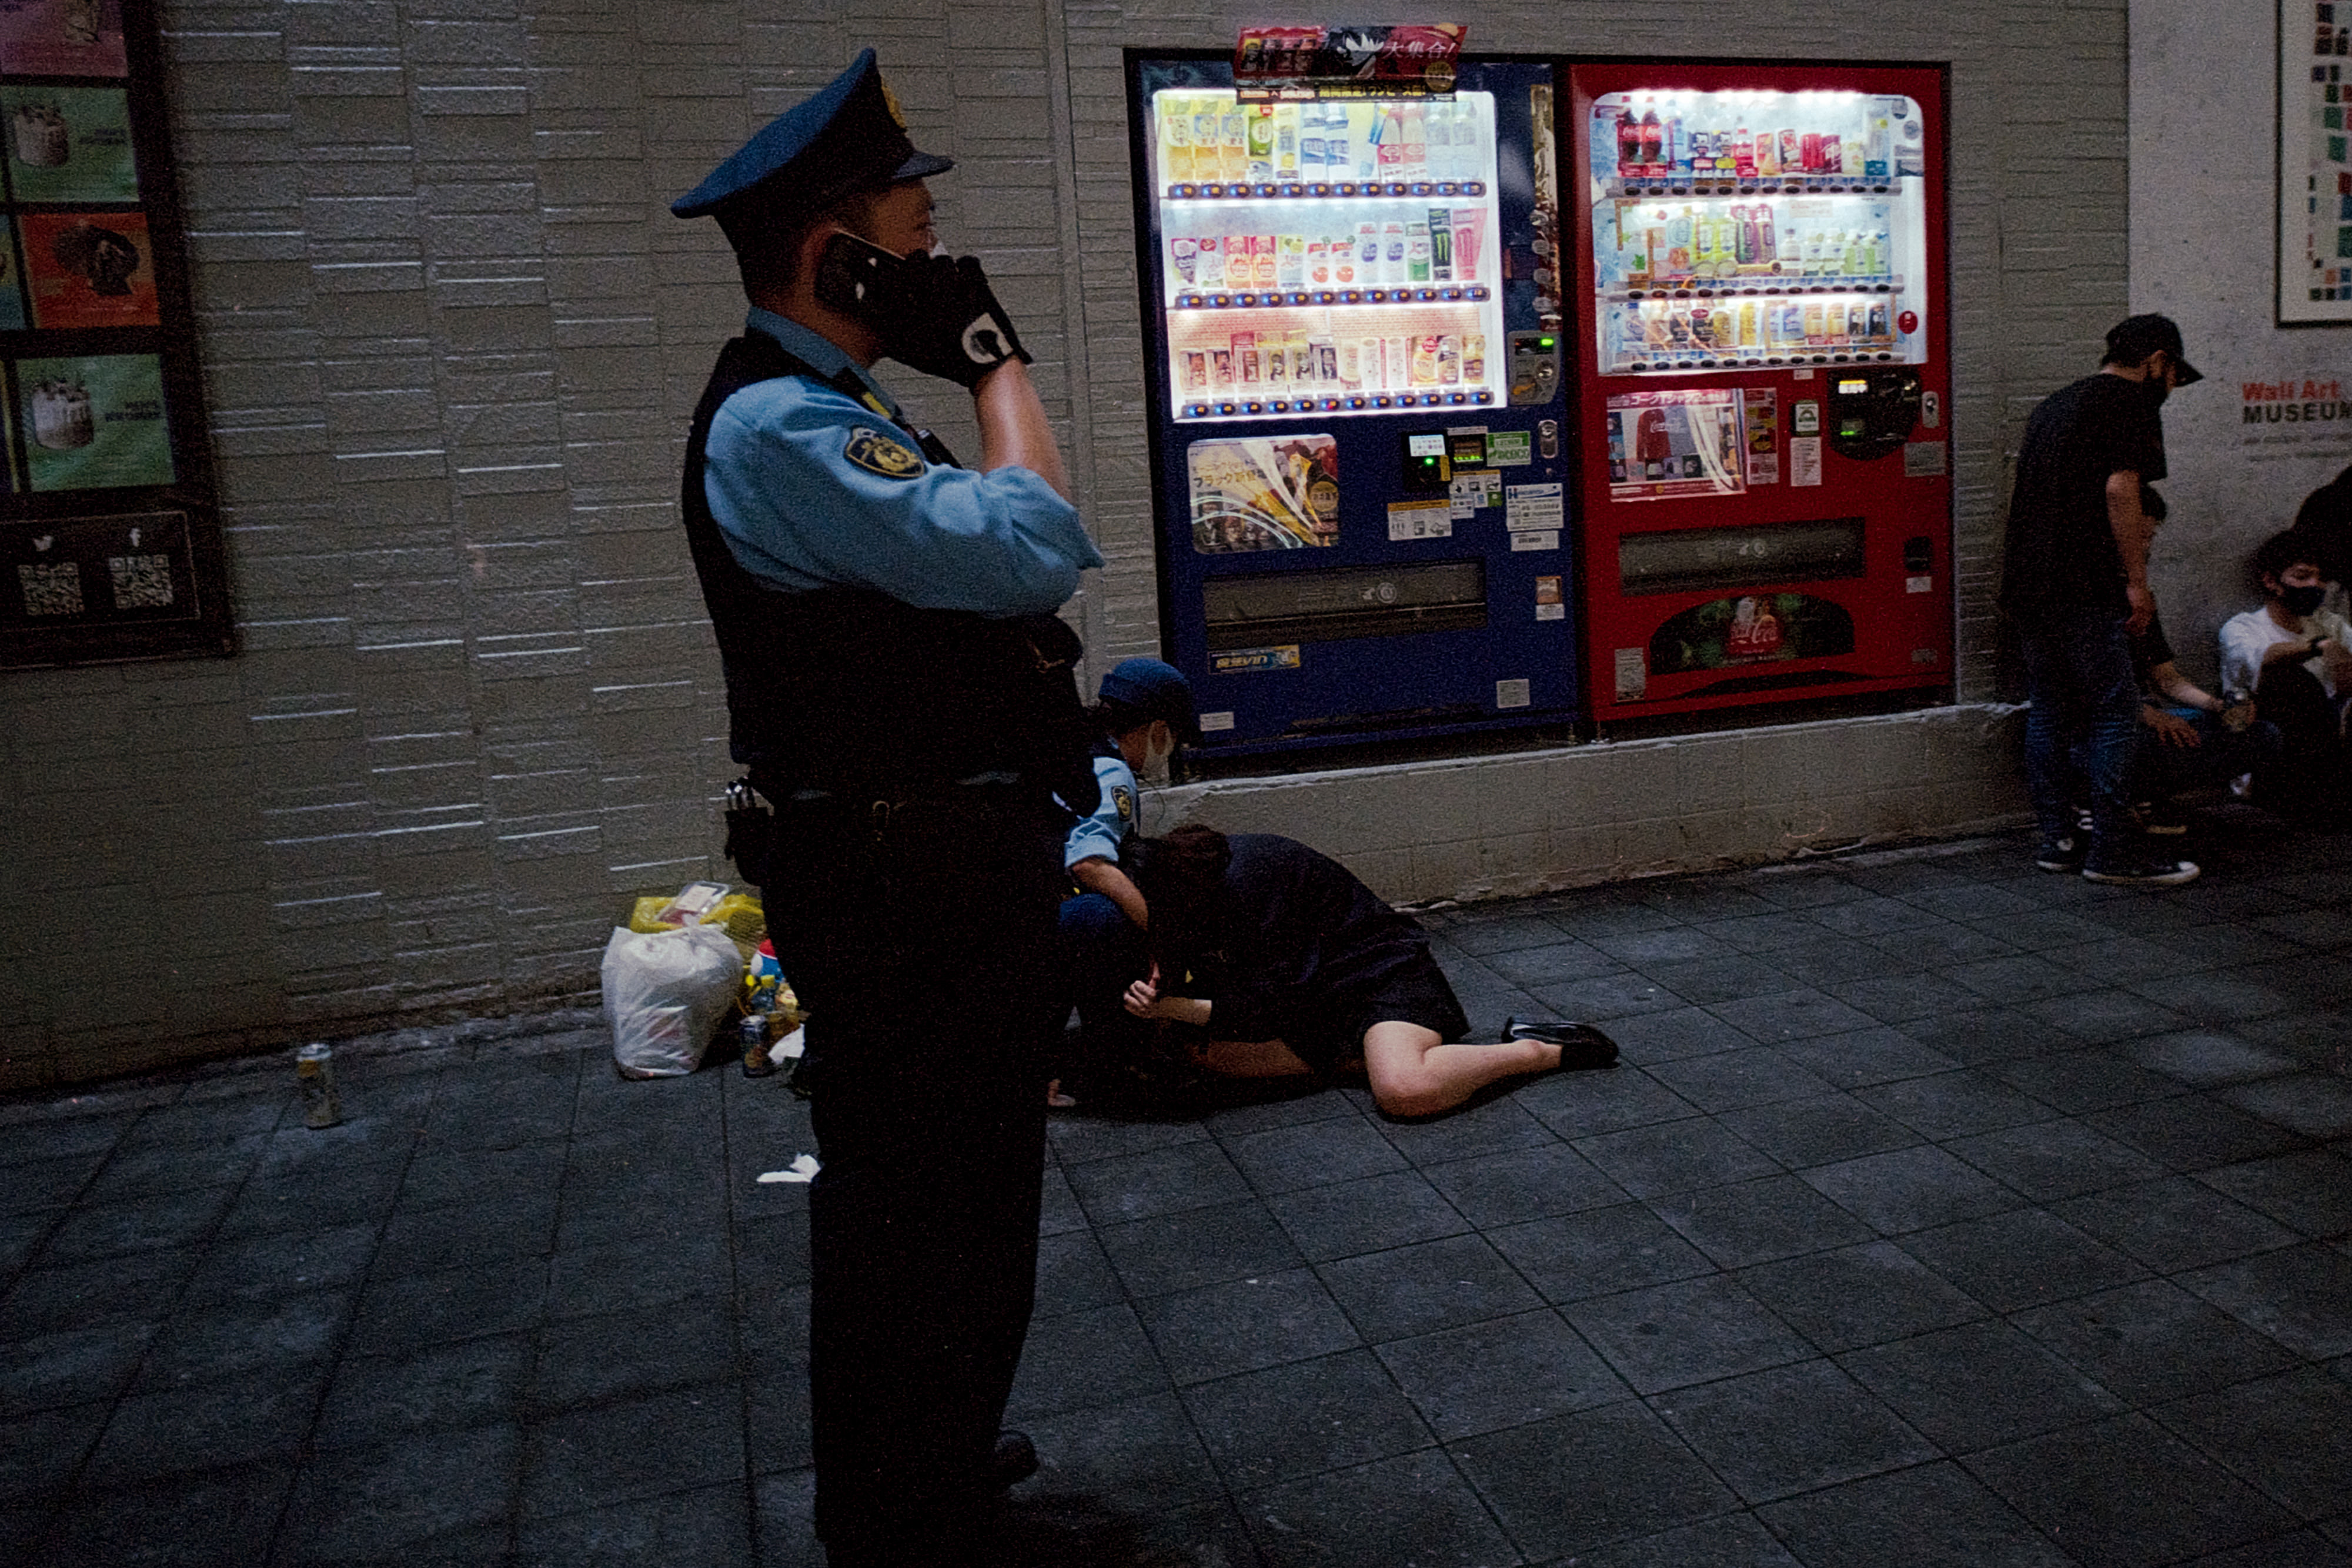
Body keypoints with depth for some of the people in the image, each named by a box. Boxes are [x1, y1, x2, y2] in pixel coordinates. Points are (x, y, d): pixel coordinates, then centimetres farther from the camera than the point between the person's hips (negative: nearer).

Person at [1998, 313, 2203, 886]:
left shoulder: (2055, 404, 23)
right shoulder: (2131, 403, -3)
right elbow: (2120, 488, -15)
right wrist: (2137, 581, -12)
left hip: (2026, 581, 9)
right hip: (2083, 588, -9)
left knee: (2049, 710, 12)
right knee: (2115, 711, -4)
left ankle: (2057, 839, 15)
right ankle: (2113, 849, -4)